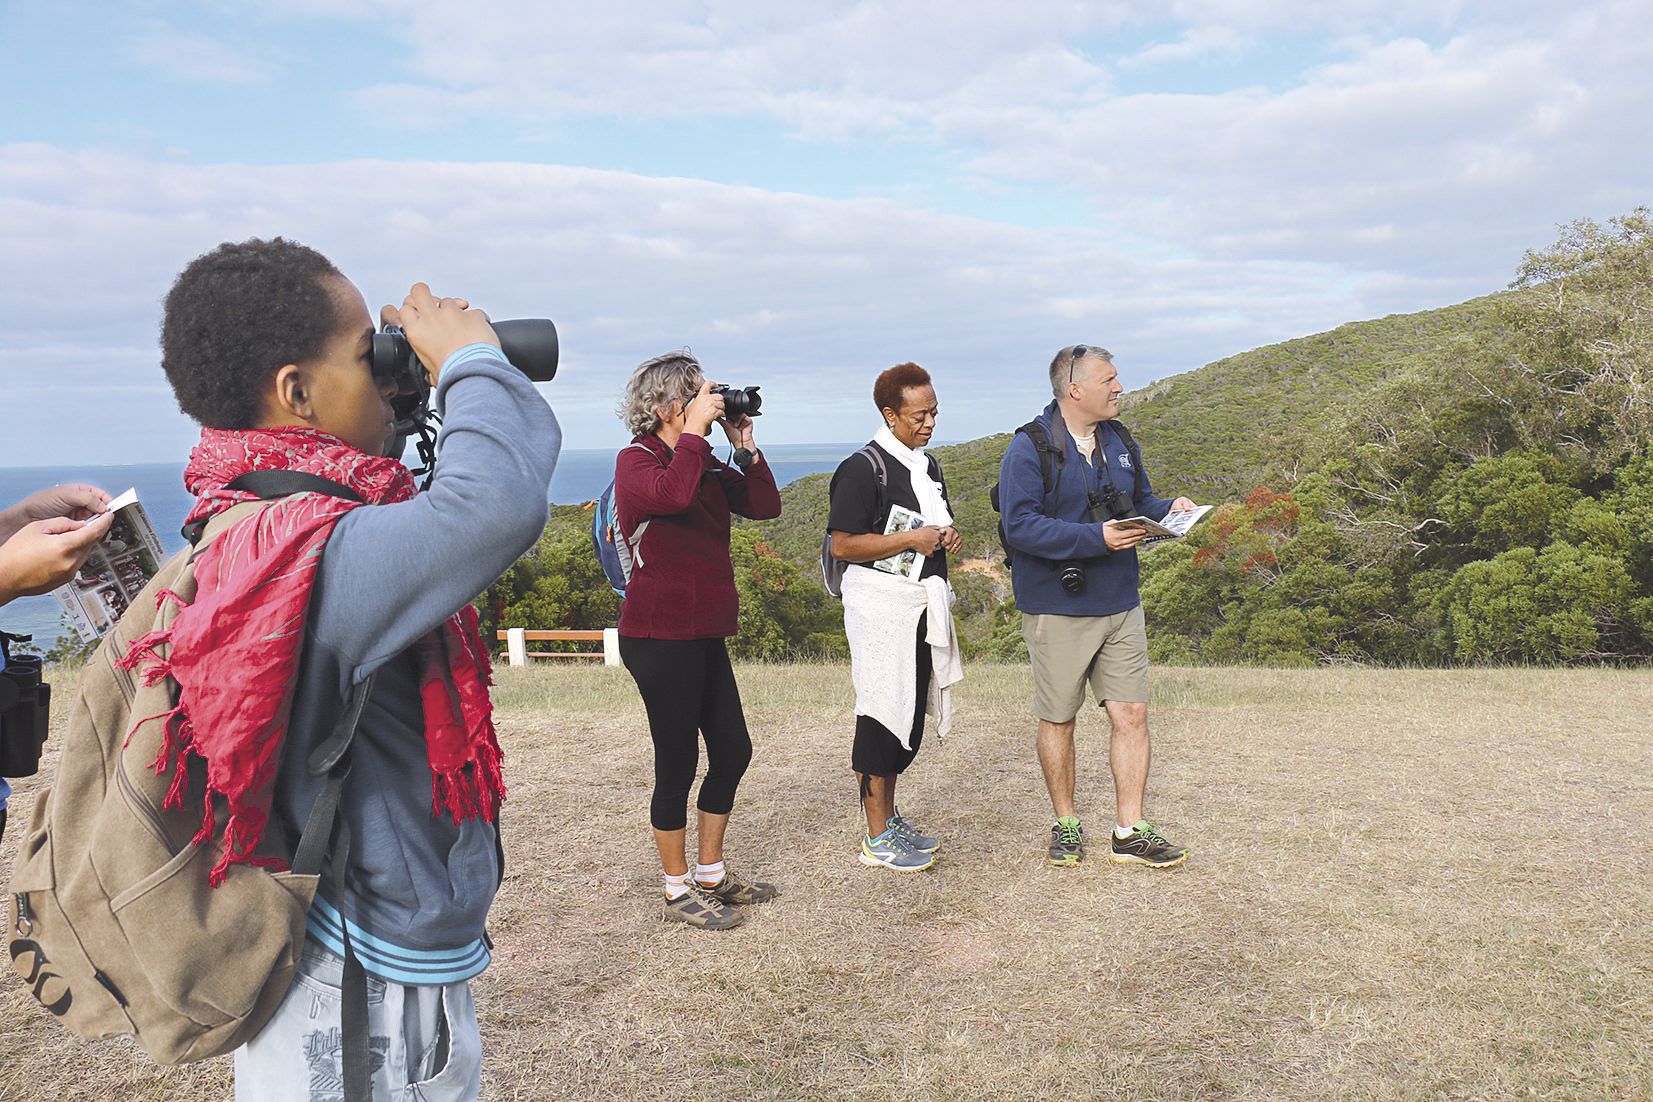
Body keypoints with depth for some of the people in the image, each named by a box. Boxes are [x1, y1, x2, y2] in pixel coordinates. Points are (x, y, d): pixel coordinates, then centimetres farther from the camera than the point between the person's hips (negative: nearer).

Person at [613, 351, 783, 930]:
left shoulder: (708, 465, 12)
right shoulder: (635, 461, -11)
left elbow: (765, 506, 9)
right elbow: (673, 494, -33)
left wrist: (745, 447, 1)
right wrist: (695, 429, -22)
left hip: (706, 634, 9)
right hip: (660, 637, -8)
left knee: (733, 750, 14)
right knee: (678, 763, 0)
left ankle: (711, 874, 30)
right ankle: (678, 892, 17)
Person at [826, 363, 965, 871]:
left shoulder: (929, 466, 15)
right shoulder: (863, 468, -12)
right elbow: (843, 545, -16)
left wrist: (948, 538, 5)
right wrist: (912, 539, -19)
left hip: (922, 604, 9)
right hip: (882, 604, -8)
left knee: (911, 712, 14)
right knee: (883, 712, -3)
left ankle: (890, 815, 28)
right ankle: (877, 837, 7)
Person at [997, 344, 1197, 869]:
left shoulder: (1119, 441, 10)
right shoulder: (1029, 448, -13)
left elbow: (1139, 503, 22)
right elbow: (1020, 526, -21)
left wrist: (1170, 509, -1)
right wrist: (1096, 538, -26)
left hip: (1120, 606, 6)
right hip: (1057, 611, -6)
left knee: (1131, 714, 4)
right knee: (1058, 720, 8)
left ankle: (1130, 831, 15)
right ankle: (1066, 825, 25)